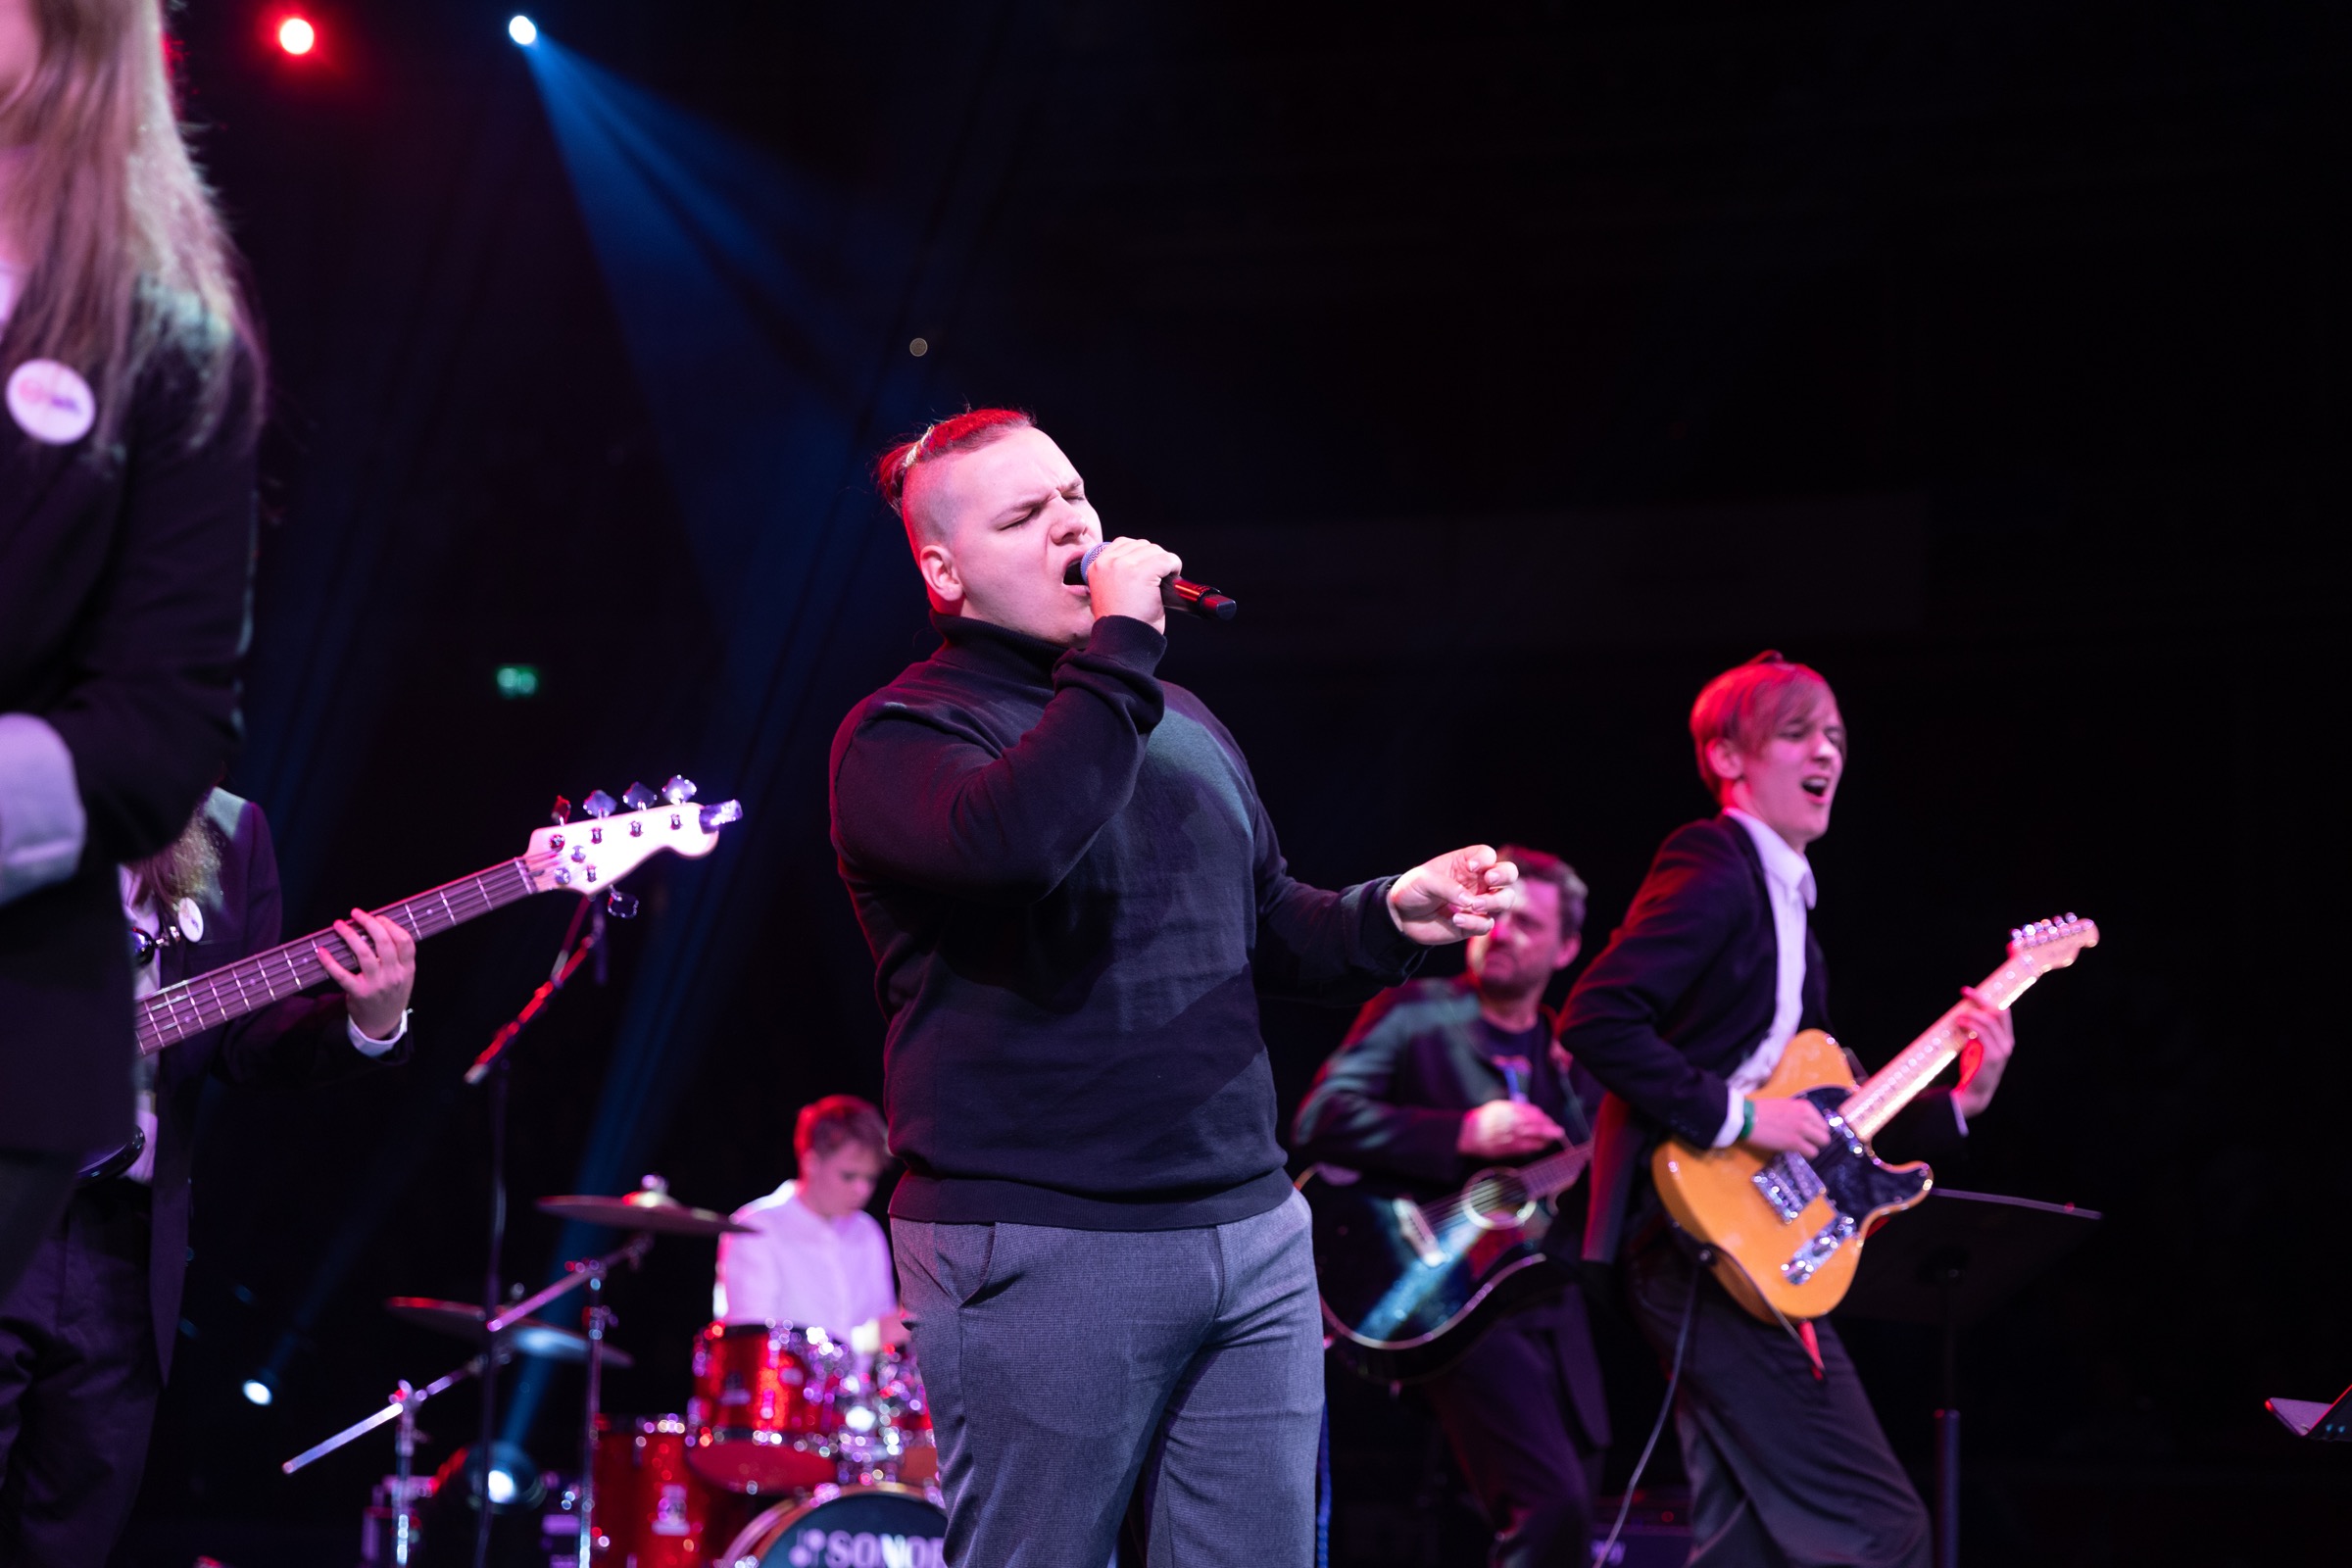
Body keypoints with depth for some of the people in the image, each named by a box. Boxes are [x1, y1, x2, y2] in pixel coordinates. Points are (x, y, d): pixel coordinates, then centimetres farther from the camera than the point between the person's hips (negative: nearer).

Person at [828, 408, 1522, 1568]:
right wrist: (1122, 641, -19)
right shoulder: (902, 735, -5)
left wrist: (1389, 917, 5)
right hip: (1040, 1251, -6)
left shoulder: (1178, 721, 18)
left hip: (1253, 1230, 7)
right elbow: (1013, 842, -28)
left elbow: (1265, 928, 26)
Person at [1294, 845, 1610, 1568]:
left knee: (1573, 1509, 9)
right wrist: (1466, 1133, -21)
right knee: (1553, 1508, -21)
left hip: (1554, 1310, 7)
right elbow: (1320, 1120, -14)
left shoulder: (1569, 1054, 15)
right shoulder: (1416, 1015, -1)